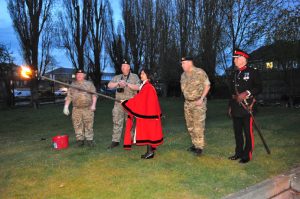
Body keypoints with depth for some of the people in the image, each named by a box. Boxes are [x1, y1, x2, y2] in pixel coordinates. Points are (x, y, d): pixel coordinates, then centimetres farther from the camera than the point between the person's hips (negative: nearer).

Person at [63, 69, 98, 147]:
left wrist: (93, 105, -8)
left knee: (89, 125, -2)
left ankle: (89, 140, 7)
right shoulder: (72, 85, 15)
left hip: (88, 108, -2)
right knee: (77, 125, 2)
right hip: (76, 109, 2)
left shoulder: (89, 84, 10)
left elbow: (94, 95, 3)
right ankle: (80, 139, 13)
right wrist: (66, 106, 2)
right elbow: (69, 97, 11)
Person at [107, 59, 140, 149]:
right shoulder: (117, 77, 15)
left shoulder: (134, 77, 5)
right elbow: (109, 85, 4)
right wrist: (118, 83, -12)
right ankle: (115, 141, 8)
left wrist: (127, 84, -16)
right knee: (117, 122, 3)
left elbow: (137, 87, -9)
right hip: (118, 103, 3)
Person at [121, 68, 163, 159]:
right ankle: (150, 151, 17)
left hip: (147, 113, -9)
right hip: (147, 111, 9)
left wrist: (125, 102, -12)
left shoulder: (147, 86, -16)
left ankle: (150, 152, 1)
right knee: (149, 131, 10)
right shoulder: (147, 85, 14)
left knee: (147, 131, -5)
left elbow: (139, 99, -18)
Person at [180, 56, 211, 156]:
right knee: (190, 125, 11)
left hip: (198, 103, -7)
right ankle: (195, 144, 24)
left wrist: (201, 99, -15)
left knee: (198, 125, -8)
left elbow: (207, 85, -8)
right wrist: (186, 97, 10)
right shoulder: (183, 75, 8)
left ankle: (199, 147, 1)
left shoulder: (200, 72, -11)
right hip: (187, 103, 7)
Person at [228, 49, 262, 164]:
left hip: (247, 107, -6)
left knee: (248, 132, 0)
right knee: (237, 132, 13)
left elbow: (259, 88, -8)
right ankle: (239, 153, 25)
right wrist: (230, 106, 19)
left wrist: (246, 93, -21)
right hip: (236, 108, 7)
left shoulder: (252, 72, -2)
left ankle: (247, 155, 10)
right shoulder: (235, 74, 17)